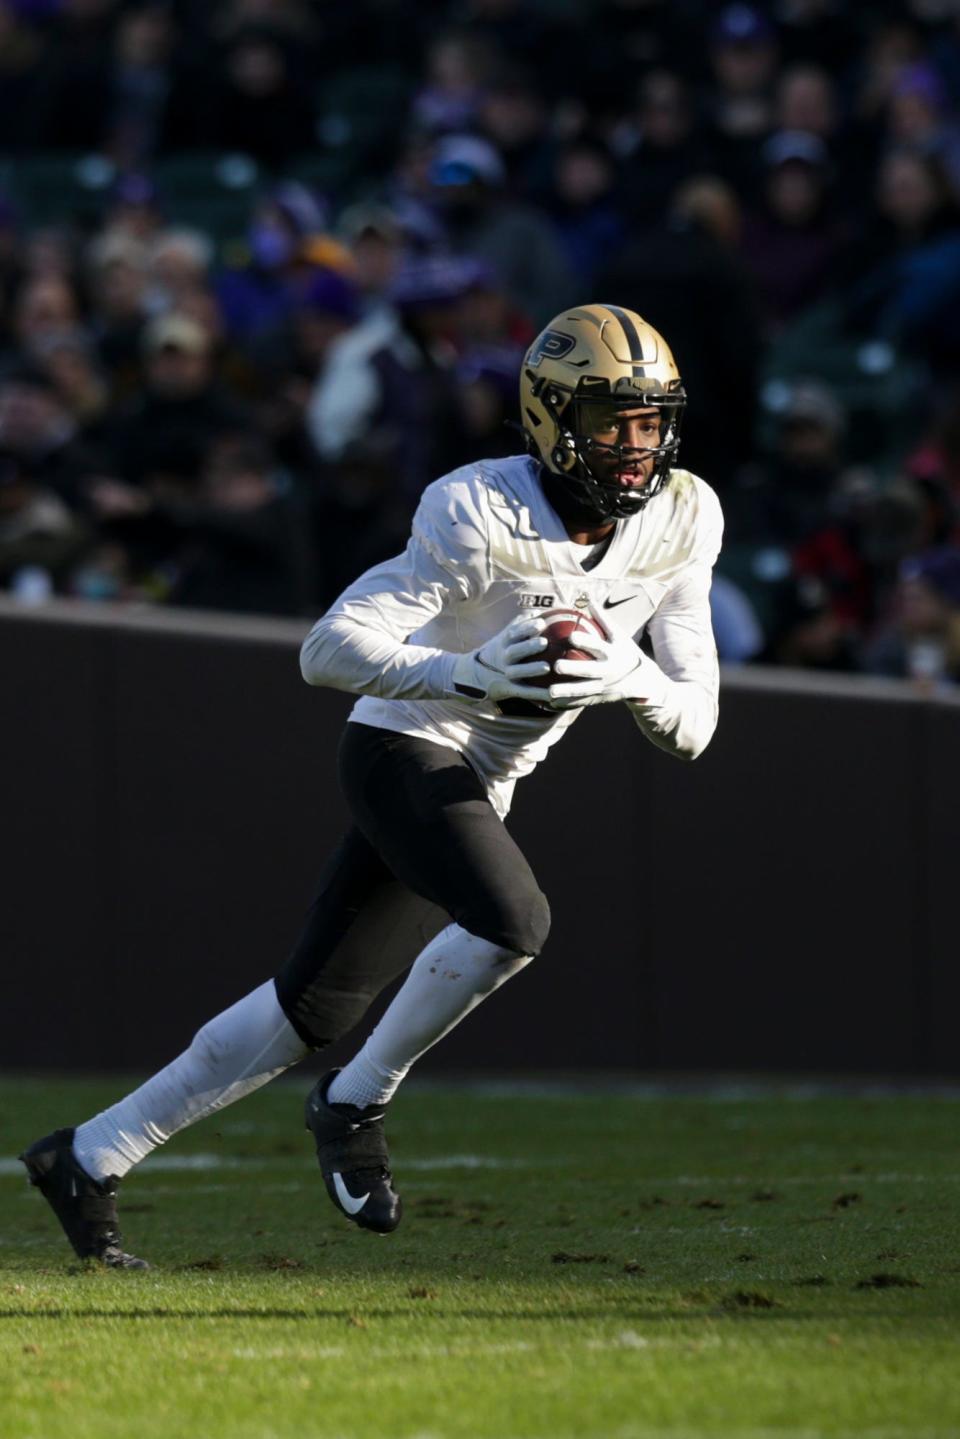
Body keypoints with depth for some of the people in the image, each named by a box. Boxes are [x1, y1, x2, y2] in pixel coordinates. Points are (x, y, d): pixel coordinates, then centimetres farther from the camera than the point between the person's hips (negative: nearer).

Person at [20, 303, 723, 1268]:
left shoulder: (682, 522, -3)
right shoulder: (481, 516, -21)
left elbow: (692, 727, -2)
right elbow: (329, 649, -26)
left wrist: (635, 682, -25)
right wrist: (467, 676, -41)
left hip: (468, 789, 7)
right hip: (403, 748, -7)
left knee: (312, 1010, 8)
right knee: (512, 922, -32)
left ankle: (89, 1159, 18)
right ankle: (355, 1106, -10)